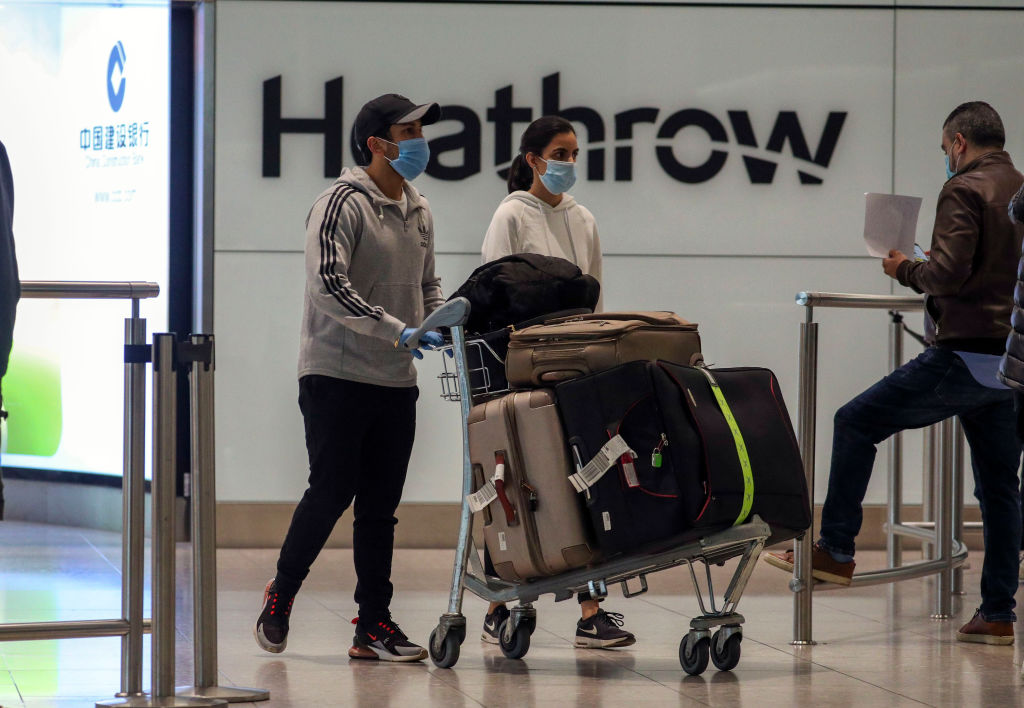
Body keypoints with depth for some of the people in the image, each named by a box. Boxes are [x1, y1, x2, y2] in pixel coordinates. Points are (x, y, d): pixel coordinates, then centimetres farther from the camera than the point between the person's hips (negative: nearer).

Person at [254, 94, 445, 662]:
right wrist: (398, 330, -23)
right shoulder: (343, 202, -10)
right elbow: (329, 286, -19)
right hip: (338, 374, -7)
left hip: (396, 381, 7)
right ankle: (280, 595, 13)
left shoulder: (418, 211, 15)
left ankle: (373, 626, 9)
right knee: (331, 492, -6)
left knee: (380, 506, 6)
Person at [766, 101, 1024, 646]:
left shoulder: (964, 191, -8)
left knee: (856, 423, 4)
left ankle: (836, 552, 3)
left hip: (965, 356, -8)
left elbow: (948, 272, -19)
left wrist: (905, 270, 1)